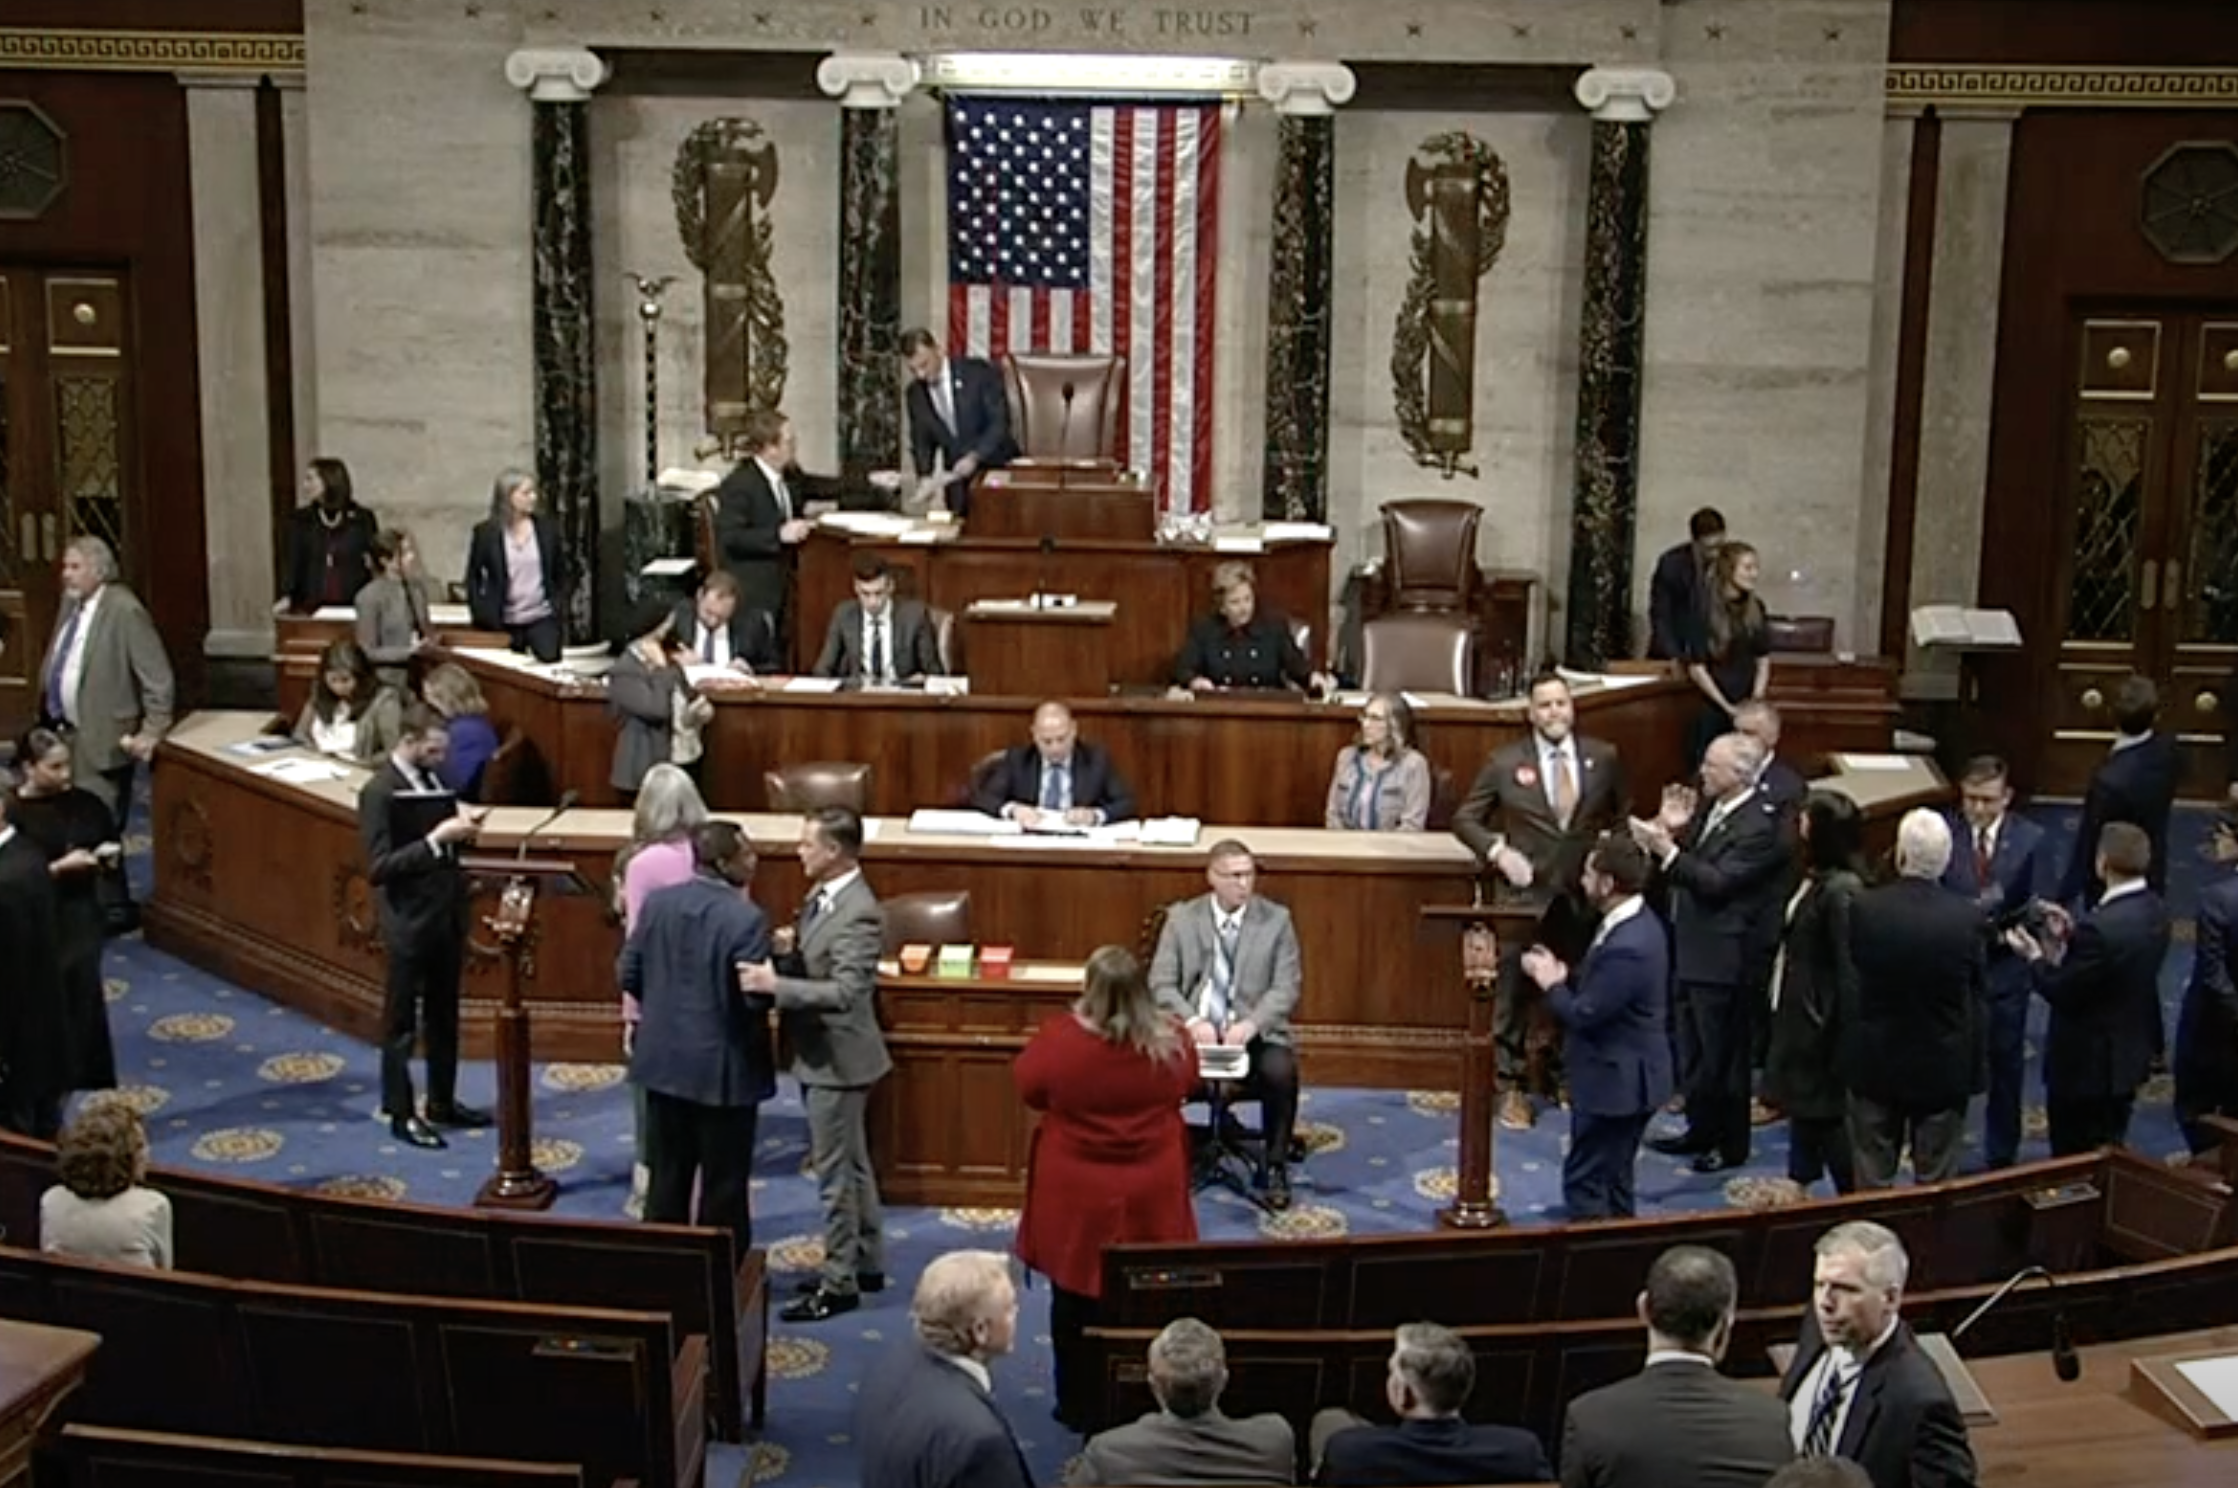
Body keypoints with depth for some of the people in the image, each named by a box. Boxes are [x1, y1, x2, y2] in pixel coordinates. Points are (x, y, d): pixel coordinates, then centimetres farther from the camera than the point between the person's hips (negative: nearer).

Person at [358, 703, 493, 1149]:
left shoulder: (431, 777, 5)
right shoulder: (379, 792, -17)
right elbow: (377, 868, -22)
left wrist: (461, 823, -5)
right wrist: (435, 839, -26)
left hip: (447, 915, 8)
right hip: (409, 922, -8)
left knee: (444, 1015, 18)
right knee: (402, 1022, 6)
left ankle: (442, 1103, 31)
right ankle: (401, 1114, 17)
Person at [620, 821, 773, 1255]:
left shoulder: (657, 903, -2)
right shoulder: (746, 918, -20)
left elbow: (628, 974, 3)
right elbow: (758, 995, -22)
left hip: (664, 1059, 5)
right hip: (723, 1067, -5)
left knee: (667, 1174, 17)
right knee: (723, 1183, 8)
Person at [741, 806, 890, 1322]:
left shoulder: (858, 914, -24)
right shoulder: (822, 896, 5)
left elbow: (846, 992, -31)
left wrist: (776, 984, -34)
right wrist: (787, 952, -3)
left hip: (837, 1058, -10)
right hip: (821, 1053, 10)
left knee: (835, 1171, 1)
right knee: (852, 1164, 19)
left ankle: (840, 1283, 12)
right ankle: (867, 1263, 32)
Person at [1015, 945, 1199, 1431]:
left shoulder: (1060, 1039, -23)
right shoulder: (1172, 1041, -16)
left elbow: (1027, 1087, -5)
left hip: (1076, 1195, -2)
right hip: (1150, 1195, 2)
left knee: (1076, 1298, 16)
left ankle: (1081, 1406, 27)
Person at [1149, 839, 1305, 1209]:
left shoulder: (1276, 919, 4)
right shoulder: (1181, 917, 4)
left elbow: (1285, 988, -1)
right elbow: (1161, 983, 0)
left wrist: (1250, 1024, -18)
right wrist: (1192, 1021, -18)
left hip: (1254, 1031, 0)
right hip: (1193, 1030, 0)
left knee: (1281, 1071, -32)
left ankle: (1275, 1167, -10)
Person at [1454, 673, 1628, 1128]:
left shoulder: (1603, 758, 3)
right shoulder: (1505, 762, -3)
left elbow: (1622, 815, 17)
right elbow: (1465, 818, 2)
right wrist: (1498, 851, -13)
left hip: (1585, 894, 2)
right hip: (1527, 893, -2)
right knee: (1515, 993, 4)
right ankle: (1513, 1087, 16)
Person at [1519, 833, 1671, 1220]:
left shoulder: (1626, 947, -30)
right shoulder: (1636, 922, 3)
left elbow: (1583, 1016, -24)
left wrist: (1549, 982, -9)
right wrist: (1564, 976, 0)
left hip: (1615, 1080, -10)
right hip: (1622, 1073, 10)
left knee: (1584, 1181, 1)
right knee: (1611, 1180, 21)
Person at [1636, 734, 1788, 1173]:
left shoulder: (1760, 827, -20)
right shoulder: (1709, 806, 6)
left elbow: (1718, 882, -26)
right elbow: (1689, 866, 9)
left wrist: (1669, 851, -30)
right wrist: (1674, 829, -6)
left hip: (1726, 958, -9)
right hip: (1693, 949, 9)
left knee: (1723, 1055, 4)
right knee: (1694, 1050, 19)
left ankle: (1731, 1145, 17)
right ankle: (1701, 1129, 33)